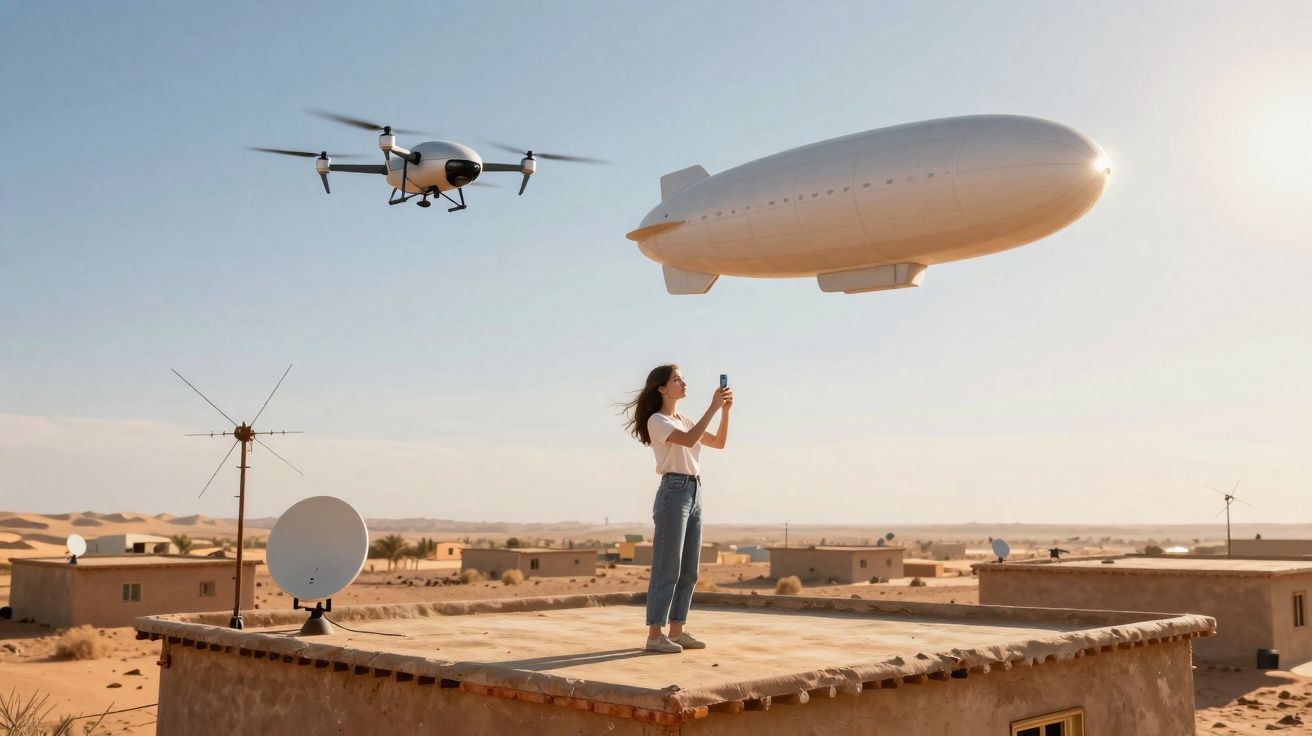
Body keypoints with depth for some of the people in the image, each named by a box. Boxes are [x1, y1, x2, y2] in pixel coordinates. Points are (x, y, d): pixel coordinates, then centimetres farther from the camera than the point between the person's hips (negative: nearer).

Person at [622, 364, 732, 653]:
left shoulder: (685, 421, 19)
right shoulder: (657, 421, -6)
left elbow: (719, 442, 16)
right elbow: (689, 440, -22)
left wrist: (725, 410, 3)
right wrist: (713, 407, -19)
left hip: (694, 493, 8)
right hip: (674, 491, -8)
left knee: (689, 570, 8)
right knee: (667, 568, -8)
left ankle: (676, 631, 15)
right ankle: (655, 635, -3)